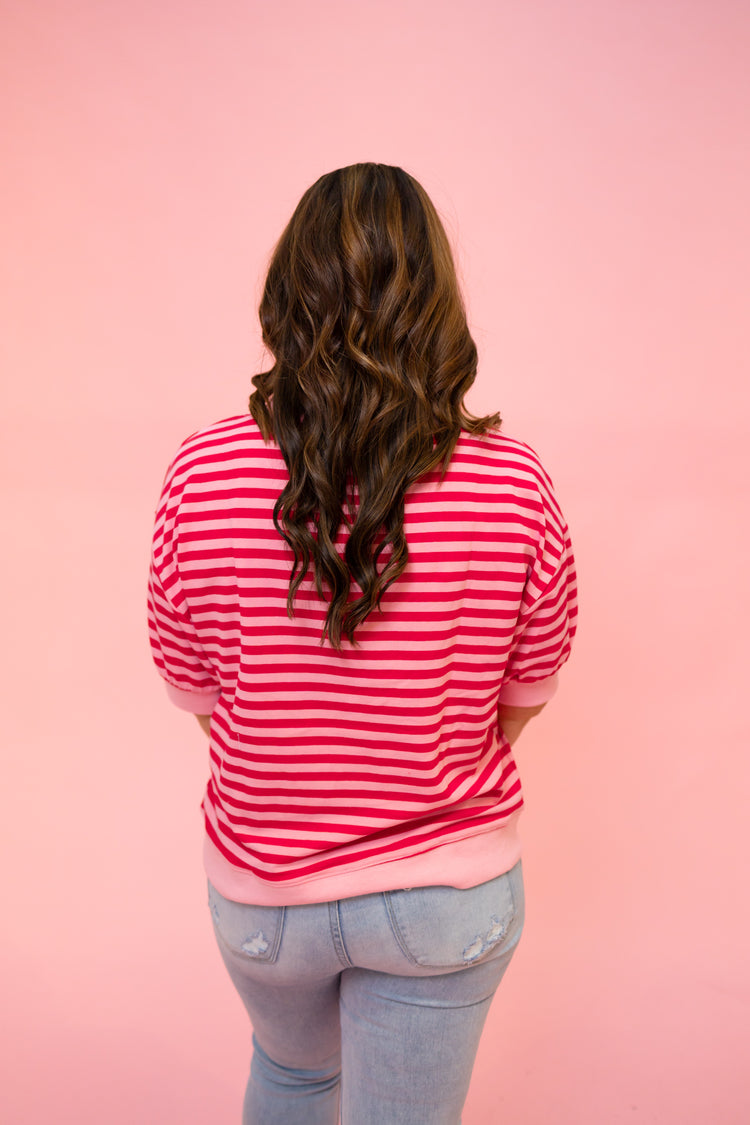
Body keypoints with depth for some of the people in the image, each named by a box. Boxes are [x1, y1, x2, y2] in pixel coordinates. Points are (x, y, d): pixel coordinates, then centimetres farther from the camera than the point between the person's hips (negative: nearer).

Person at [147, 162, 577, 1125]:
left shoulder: (203, 475, -20)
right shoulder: (513, 487, -20)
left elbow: (195, 690, -7)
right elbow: (524, 696, -6)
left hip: (263, 884, 1)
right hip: (450, 894, 0)